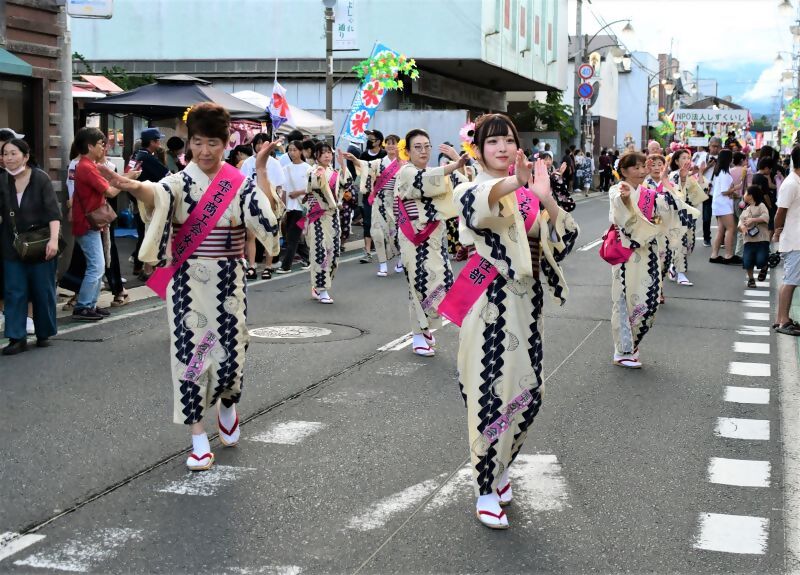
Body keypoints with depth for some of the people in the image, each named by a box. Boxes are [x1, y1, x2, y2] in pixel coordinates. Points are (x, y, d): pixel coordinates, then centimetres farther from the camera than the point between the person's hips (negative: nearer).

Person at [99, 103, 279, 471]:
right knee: (191, 353, -3)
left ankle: (227, 406, 35)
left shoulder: (240, 183, 2)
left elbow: (267, 215, -15)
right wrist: (133, 187, -49)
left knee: (230, 354, 1)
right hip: (188, 284, -1)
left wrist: (261, 168, -16)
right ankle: (199, 439, 7)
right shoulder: (180, 182, -2)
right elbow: (157, 195, -26)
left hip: (228, 284, 1)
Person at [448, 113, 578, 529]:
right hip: (489, 303, -5)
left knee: (527, 393, 10)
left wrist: (546, 199, -22)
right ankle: (486, 490, 7)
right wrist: (514, 183, -50)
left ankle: (500, 465, 33)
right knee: (490, 392, -5)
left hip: (526, 303, 5)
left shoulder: (529, 194, 11)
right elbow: (473, 204, -31)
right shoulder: (472, 188, -4)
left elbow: (563, 238, -3)